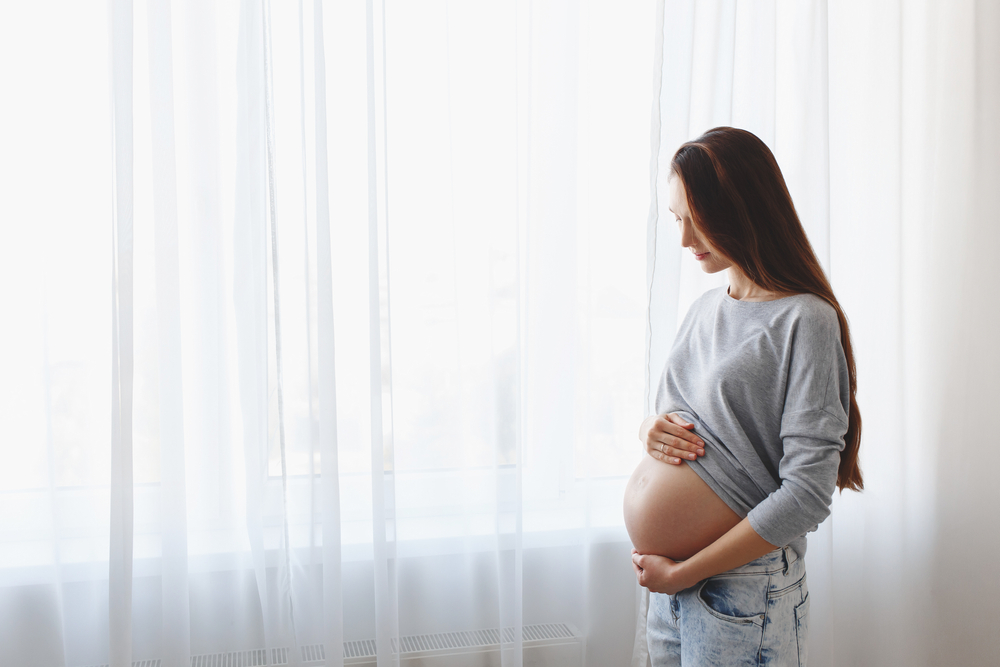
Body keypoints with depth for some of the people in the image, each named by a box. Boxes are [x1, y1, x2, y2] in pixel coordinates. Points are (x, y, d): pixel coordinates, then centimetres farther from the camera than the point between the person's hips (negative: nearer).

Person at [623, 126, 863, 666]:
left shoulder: (806, 321, -15)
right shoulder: (705, 307, 7)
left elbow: (807, 495, -19)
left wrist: (684, 572, -15)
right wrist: (650, 429, -5)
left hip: (742, 589, -6)